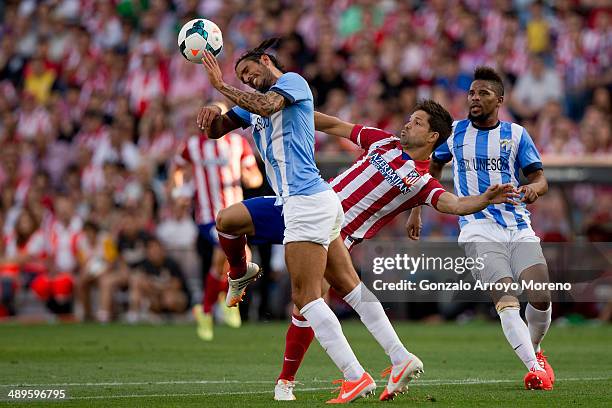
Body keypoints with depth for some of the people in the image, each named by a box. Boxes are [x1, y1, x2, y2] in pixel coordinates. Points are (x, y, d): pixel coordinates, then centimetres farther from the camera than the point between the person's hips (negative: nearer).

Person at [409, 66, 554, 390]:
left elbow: (540, 178, 6)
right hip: (479, 229, -1)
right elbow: (432, 167, 25)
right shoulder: (454, 132, 9)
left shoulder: (516, 134, 7)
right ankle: (534, 367, -25)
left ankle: (534, 350, 20)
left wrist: (533, 188, -18)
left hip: (519, 227, 1)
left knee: (541, 299, -10)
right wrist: (416, 209, 21)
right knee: (506, 300, -21)